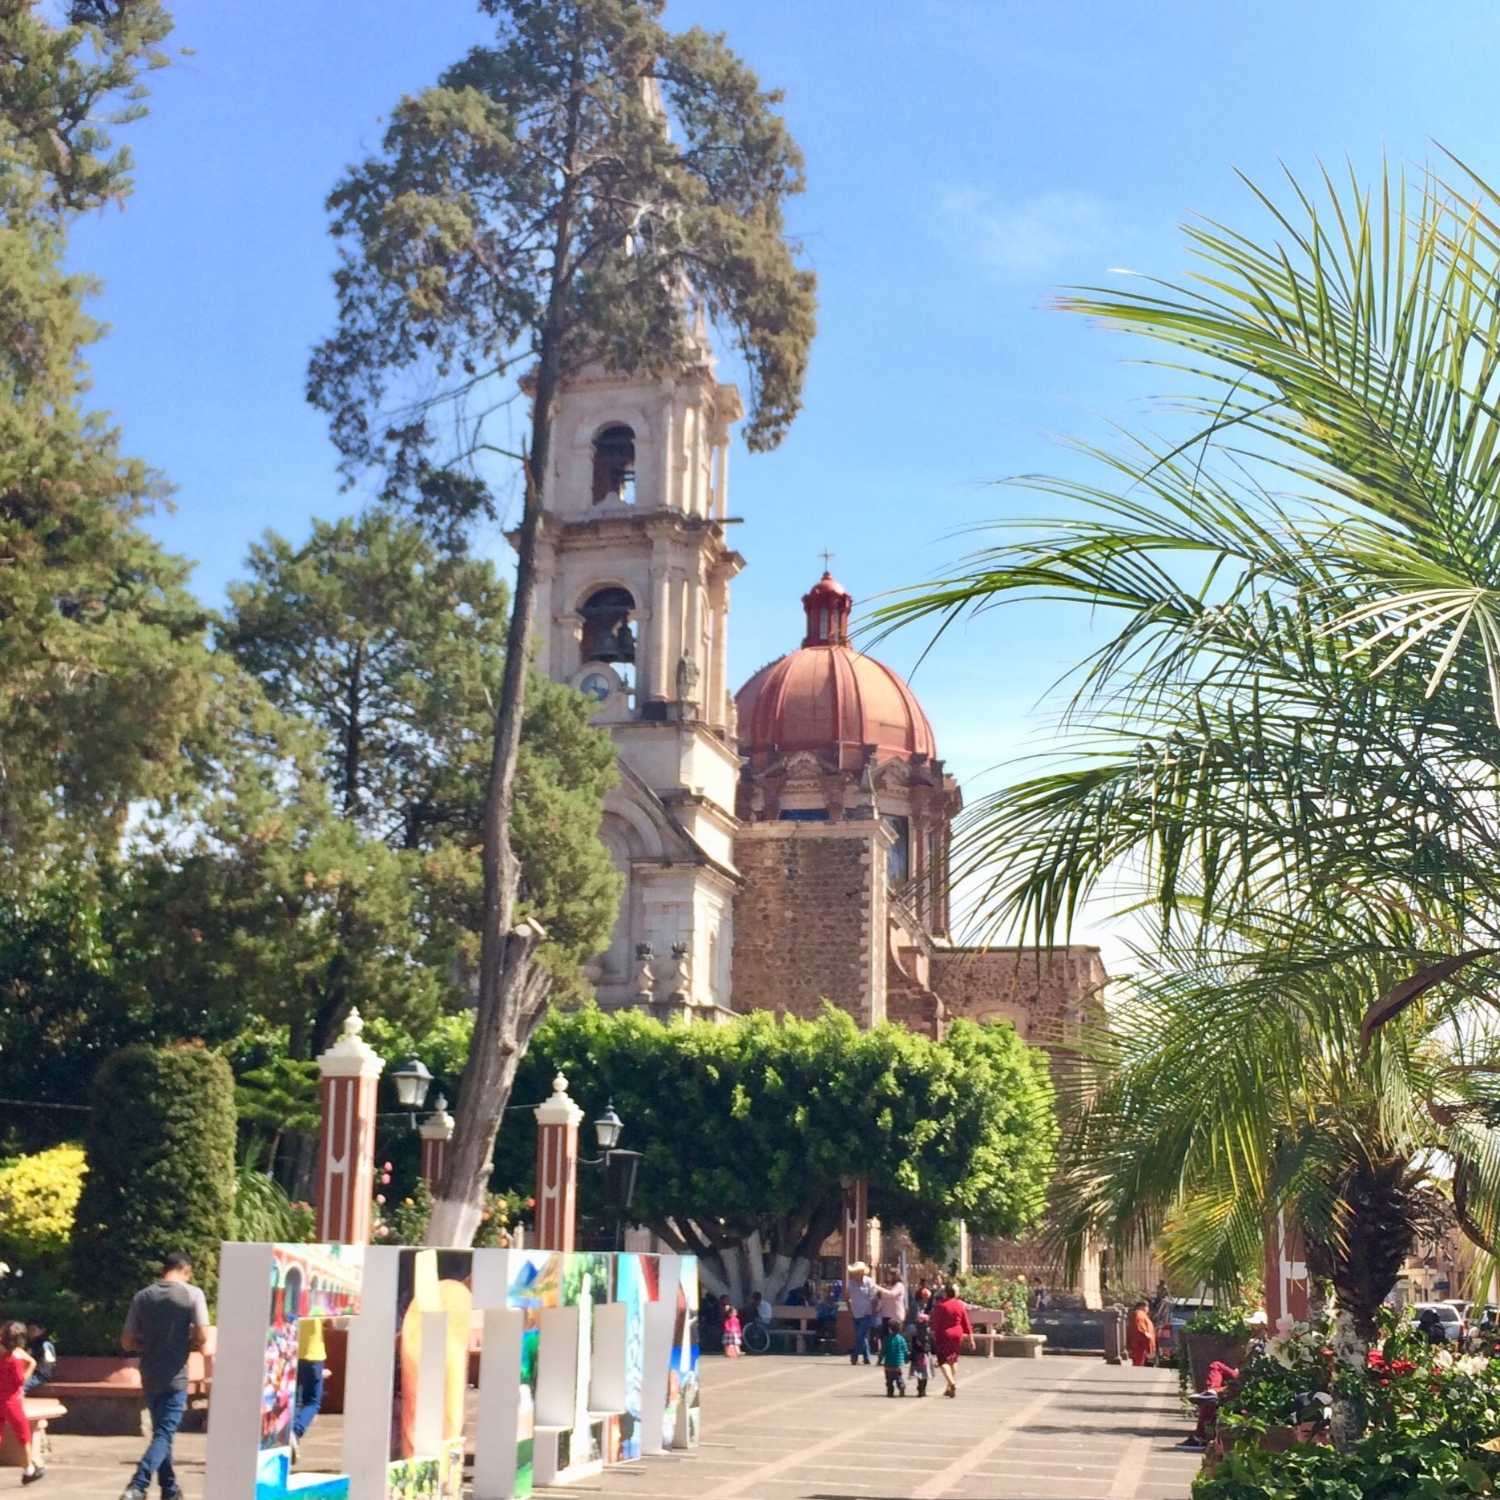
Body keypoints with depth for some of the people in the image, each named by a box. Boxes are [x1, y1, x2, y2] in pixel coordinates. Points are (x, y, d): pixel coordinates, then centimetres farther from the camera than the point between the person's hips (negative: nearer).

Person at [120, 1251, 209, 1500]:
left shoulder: (142, 1296, 4)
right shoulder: (192, 1294, -8)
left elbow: (128, 1342, 5)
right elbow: (202, 1337, -13)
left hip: (149, 1376, 5)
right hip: (174, 1377, -5)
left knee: (161, 1432, 18)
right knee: (164, 1435, -4)